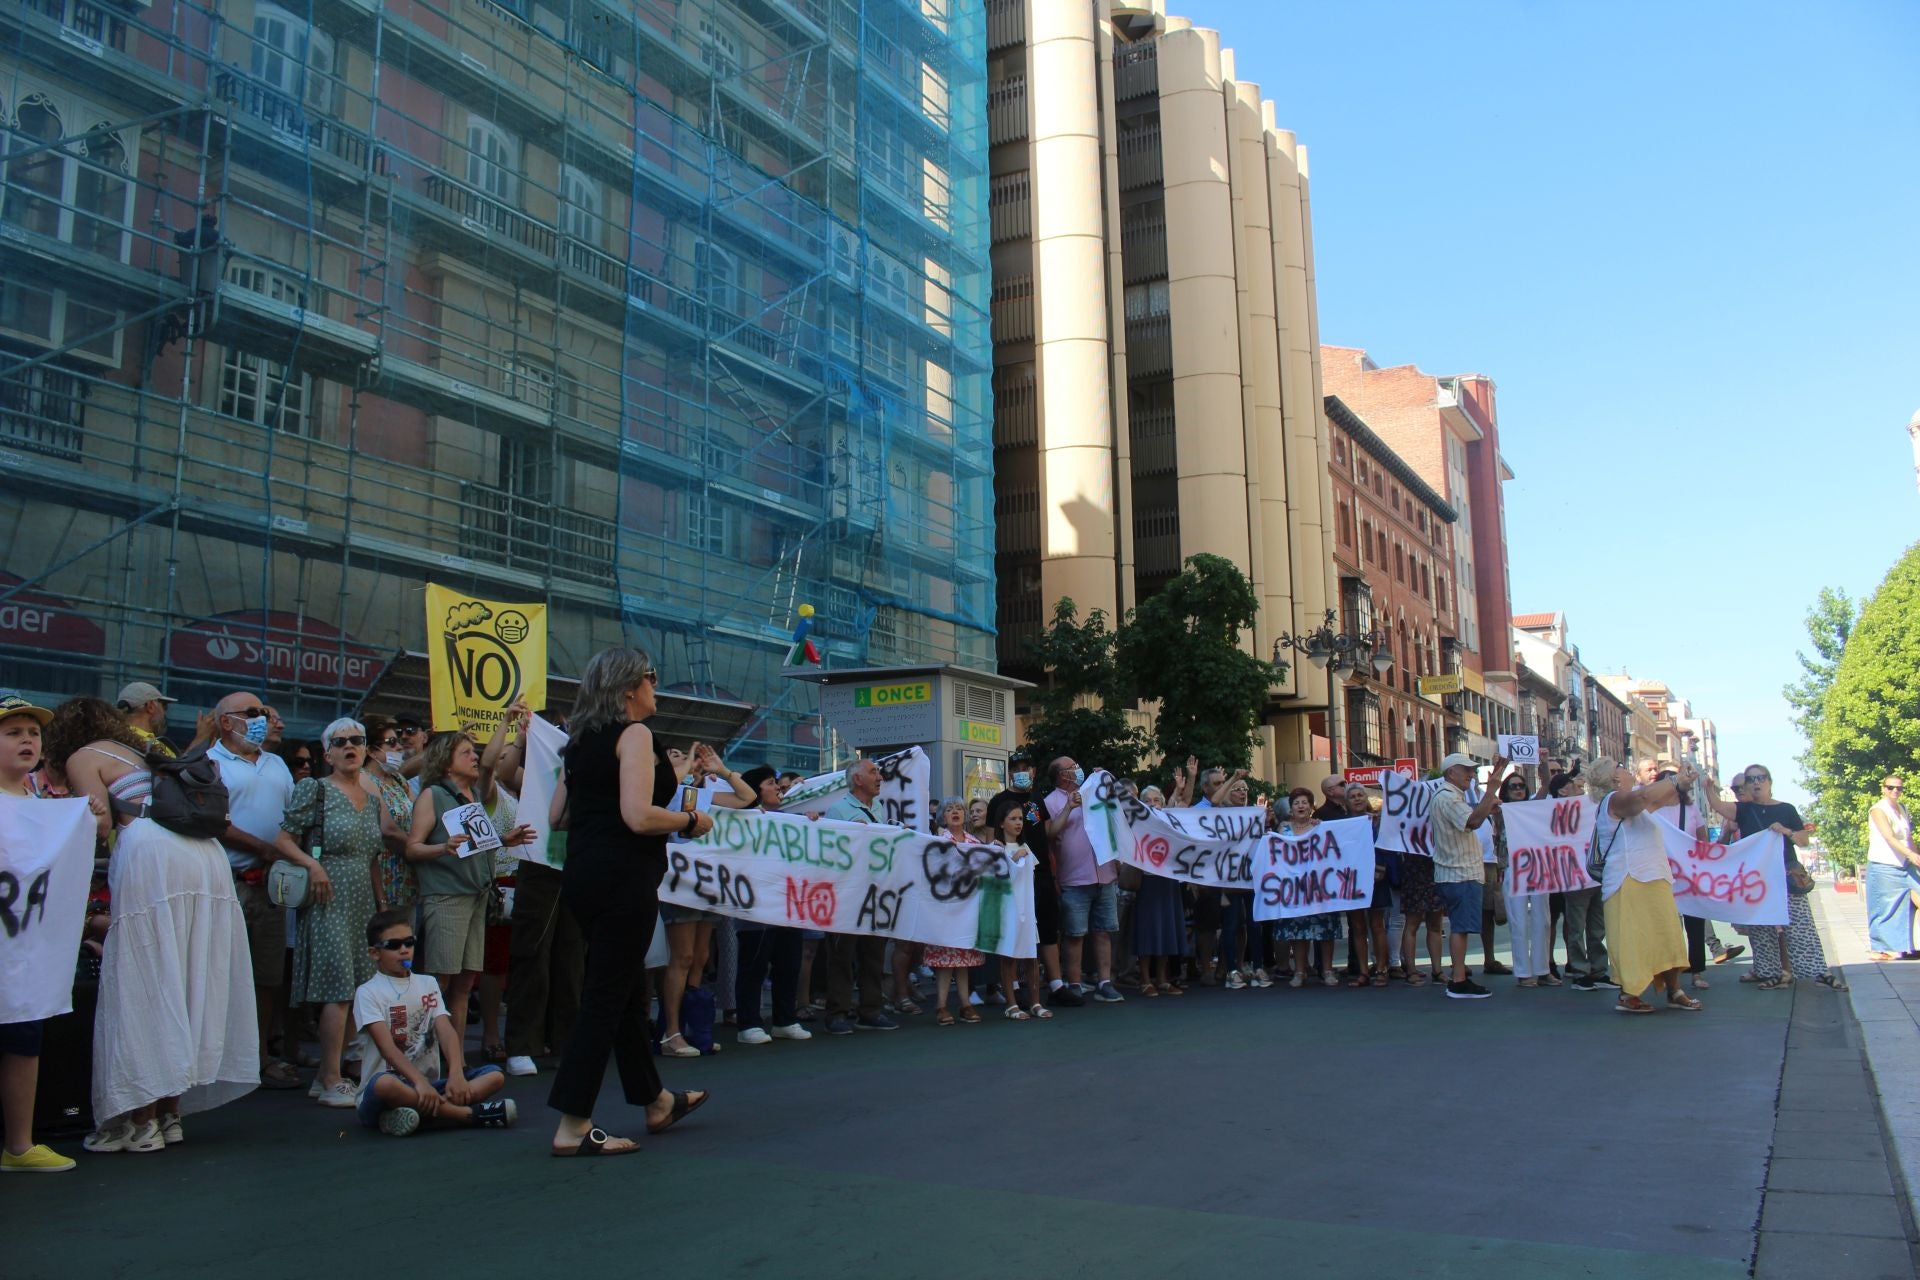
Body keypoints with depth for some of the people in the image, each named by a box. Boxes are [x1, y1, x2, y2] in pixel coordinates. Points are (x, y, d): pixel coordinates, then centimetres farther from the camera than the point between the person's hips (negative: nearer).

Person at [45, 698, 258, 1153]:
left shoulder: (81, 759, 12)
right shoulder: (141, 752, 32)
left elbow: (101, 826, -1)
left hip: (152, 859, -7)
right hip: (207, 859, 7)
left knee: (142, 989, -2)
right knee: (191, 988, 8)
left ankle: (141, 1120, -2)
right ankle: (171, 1114, 13)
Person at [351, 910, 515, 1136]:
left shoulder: (427, 984, 15)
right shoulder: (368, 993, -1)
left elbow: (446, 1031, 0)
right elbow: (387, 1046, -16)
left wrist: (457, 1073, -19)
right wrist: (419, 1081, -31)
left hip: (429, 1086, 5)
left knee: (495, 1075, -14)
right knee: (385, 1084, -40)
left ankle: (430, 1112, -34)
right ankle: (469, 1114, -31)